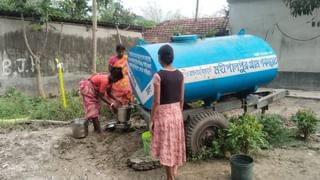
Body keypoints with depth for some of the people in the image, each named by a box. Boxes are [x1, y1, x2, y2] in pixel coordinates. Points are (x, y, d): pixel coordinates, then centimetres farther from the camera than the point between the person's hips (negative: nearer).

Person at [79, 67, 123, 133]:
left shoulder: (110, 80, -6)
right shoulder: (105, 81, -32)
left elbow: (108, 93, 5)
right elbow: (101, 96, -26)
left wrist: (116, 100, -5)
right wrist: (111, 104, -23)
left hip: (94, 88, 10)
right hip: (87, 87, -10)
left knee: (96, 107, 9)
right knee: (92, 108, -9)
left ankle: (97, 128, 14)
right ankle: (98, 129, -9)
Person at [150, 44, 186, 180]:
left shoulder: (158, 76, -17)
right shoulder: (180, 74, 0)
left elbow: (156, 101, -17)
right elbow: (181, 99, 5)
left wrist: (151, 120, -6)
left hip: (163, 114, -6)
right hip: (176, 113, 6)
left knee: (166, 147, 7)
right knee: (175, 144, 21)